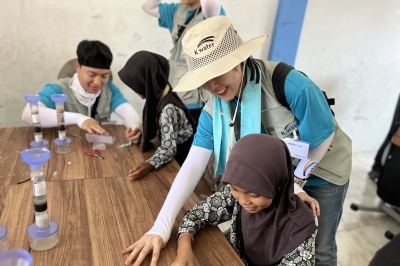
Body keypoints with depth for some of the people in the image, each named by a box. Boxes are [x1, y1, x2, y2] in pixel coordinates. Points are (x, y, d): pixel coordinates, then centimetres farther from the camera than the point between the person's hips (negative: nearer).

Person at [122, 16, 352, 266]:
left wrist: (296, 181, -14)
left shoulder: (288, 83, -34)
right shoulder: (214, 110, -19)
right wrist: (161, 226, -31)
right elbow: (193, 165, -23)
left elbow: (323, 137, -20)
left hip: (323, 169, -3)